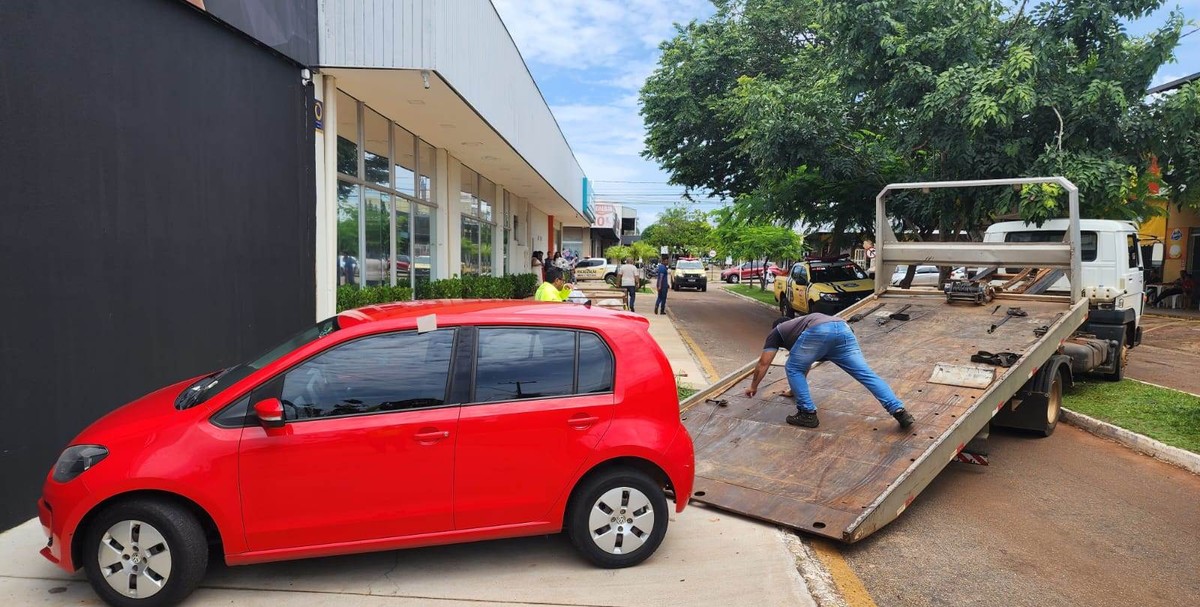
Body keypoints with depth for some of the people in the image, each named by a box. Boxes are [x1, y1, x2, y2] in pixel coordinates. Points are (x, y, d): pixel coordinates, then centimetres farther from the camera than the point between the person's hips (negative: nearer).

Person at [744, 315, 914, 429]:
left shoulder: (776, 332, 32)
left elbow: (763, 363, 28)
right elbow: (805, 366, 56)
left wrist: (753, 386, 42)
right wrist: (796, 389, 68)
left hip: (819, 332, -6)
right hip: (843, 329, 6)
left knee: (792, 369, 13)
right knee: (865, 373, 3)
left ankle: (807, 414, 9)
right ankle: (899, 410, -7)